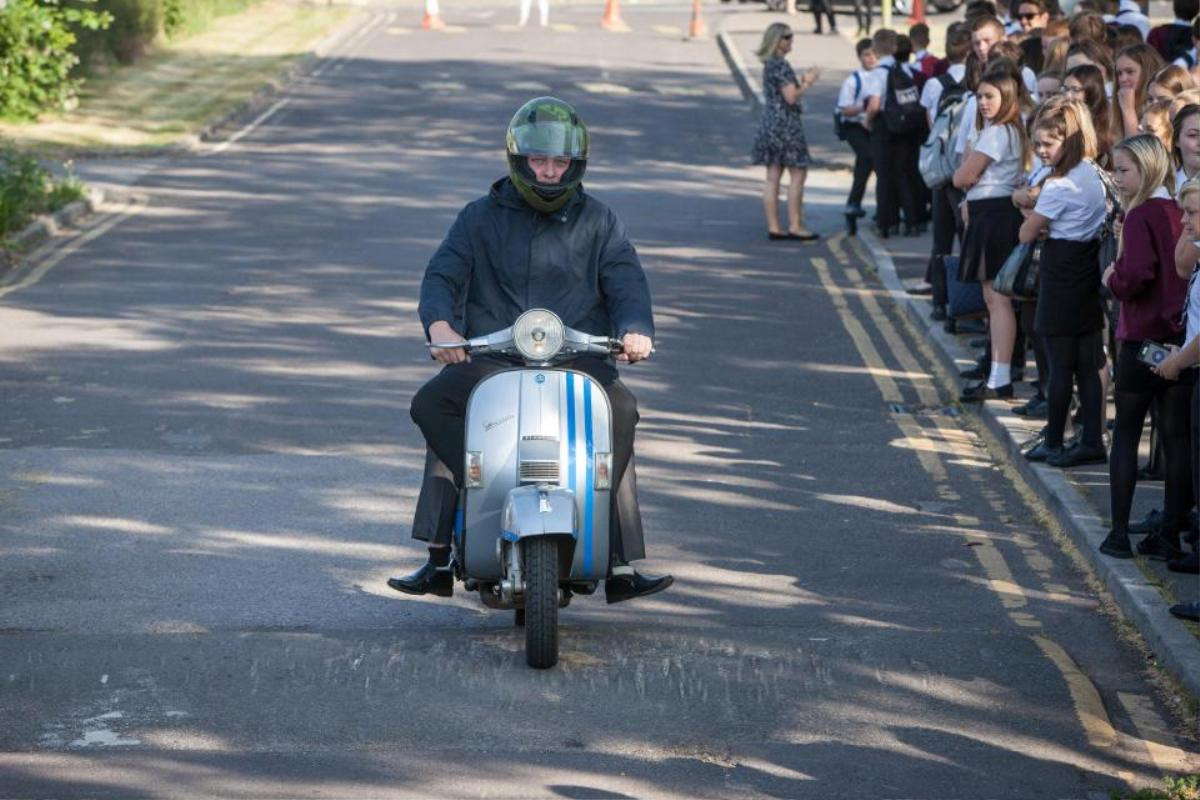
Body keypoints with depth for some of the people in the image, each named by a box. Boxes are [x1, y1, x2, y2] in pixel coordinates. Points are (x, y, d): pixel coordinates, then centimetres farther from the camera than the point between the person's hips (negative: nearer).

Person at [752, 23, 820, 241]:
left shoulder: (769, 64, 15)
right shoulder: (781, 65, -14)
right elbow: (791, 97, -18)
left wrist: (803, 81, 13)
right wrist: (807, 83, -4)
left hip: (769, 124, 9)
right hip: (785, 125, -9)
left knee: (773, 177, 7)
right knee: (798, 175, -3)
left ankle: (773, 227, 7)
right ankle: (795, 226, -4)